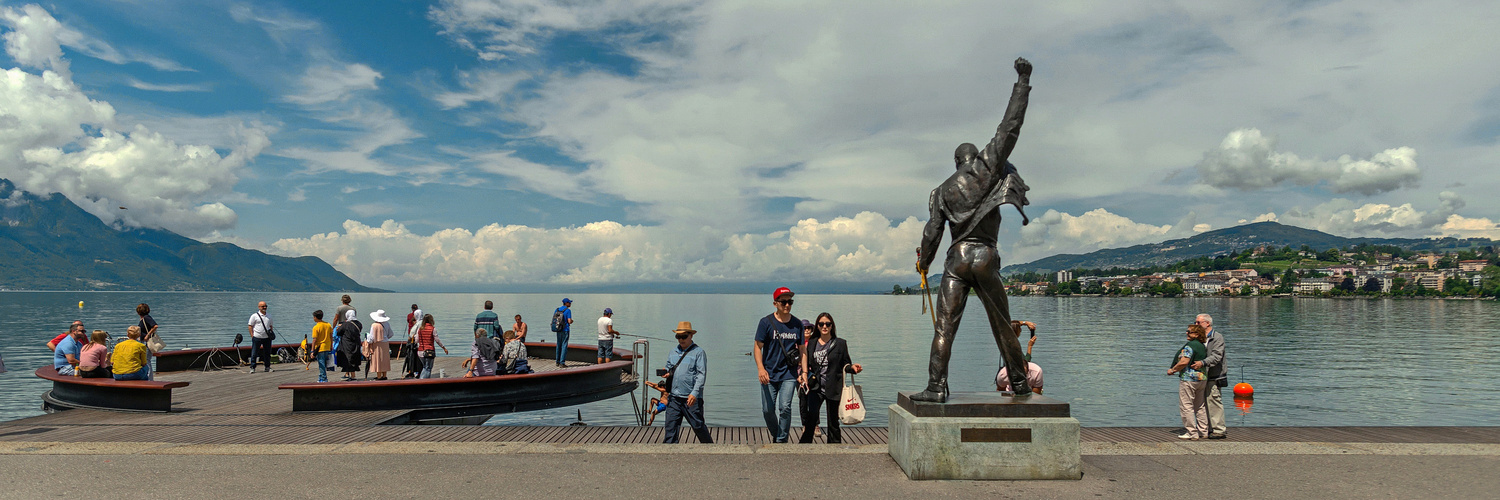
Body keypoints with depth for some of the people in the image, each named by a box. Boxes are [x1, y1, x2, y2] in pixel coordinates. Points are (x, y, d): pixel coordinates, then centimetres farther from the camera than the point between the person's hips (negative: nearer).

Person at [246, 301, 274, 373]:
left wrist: (271, 333, 8)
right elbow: (250, 326, -1)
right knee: (254, 353, -2)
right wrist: (252, 336, -8)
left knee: (267, 353, 8)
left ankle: (267, 367, 17)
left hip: (267, 337, 4)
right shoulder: (254, 316, 0)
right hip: (257, 337, -4)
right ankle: (252, 367, 4)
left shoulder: (269, 316, 15)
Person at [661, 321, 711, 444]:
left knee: (698, 425, 4)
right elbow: (668, 368, 24)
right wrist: (667, 374, -1)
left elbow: (701, 375, -9)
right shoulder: (674, 352, 15)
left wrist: (694, 393, -19)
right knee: (670, 425, 1)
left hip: (691, 398, -5)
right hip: (674, 396, 5)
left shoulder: (698, 352, -3)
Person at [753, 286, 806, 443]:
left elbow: (802, 349, 12)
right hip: (769, 374, -1)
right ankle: (775, 434, 30)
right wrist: (760, 368, -16)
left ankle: (781, 440, 5)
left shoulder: (797, 324, 5)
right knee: (767, 410, 4)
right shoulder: (766, 322, -4)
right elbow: (758, 347, -3)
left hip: (789, 374, 1)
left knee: (785, 408, -9)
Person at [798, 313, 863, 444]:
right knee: (811, 415, -13)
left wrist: (853, 367, -15)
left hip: (833, 388, -1)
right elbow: (807, 364, 17)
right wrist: (803, 375, 1)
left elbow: (845, 365, 6)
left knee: (833, 421, 4)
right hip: (816, 387, 1)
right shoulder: (812, 343, 10)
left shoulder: (840, 343, 2)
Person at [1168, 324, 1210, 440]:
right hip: (1203, 378, 9)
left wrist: (1172, 370, -11)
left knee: (1186, 406, -3)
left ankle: (1192, 433, -3)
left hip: (1189, 379, -9)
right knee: (1199, 406, 17)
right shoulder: (1203, 346, 13)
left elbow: (1184, 362, -22)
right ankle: (1203, 431, 22)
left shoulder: (1189, 346, -15)